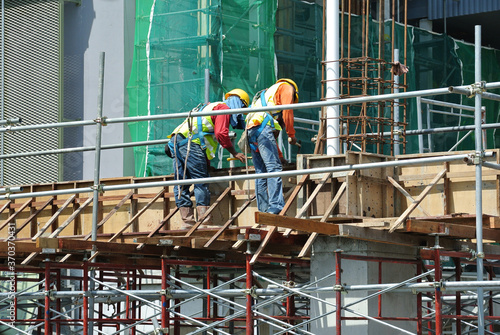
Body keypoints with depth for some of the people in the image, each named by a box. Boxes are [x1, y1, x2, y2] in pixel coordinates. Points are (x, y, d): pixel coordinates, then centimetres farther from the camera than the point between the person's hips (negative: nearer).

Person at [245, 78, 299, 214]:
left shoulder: (269, 92, 38)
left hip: (251, 130, 9)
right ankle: (276, 207, -24)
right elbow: (287, 110, -4)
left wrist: (279, 155, 37)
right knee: (274, 168, -14)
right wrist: (291, 134, 0)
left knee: (261, 172, 8)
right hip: (262, 127, -9)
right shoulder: (287, 87, 16)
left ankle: (263, 210, 5)